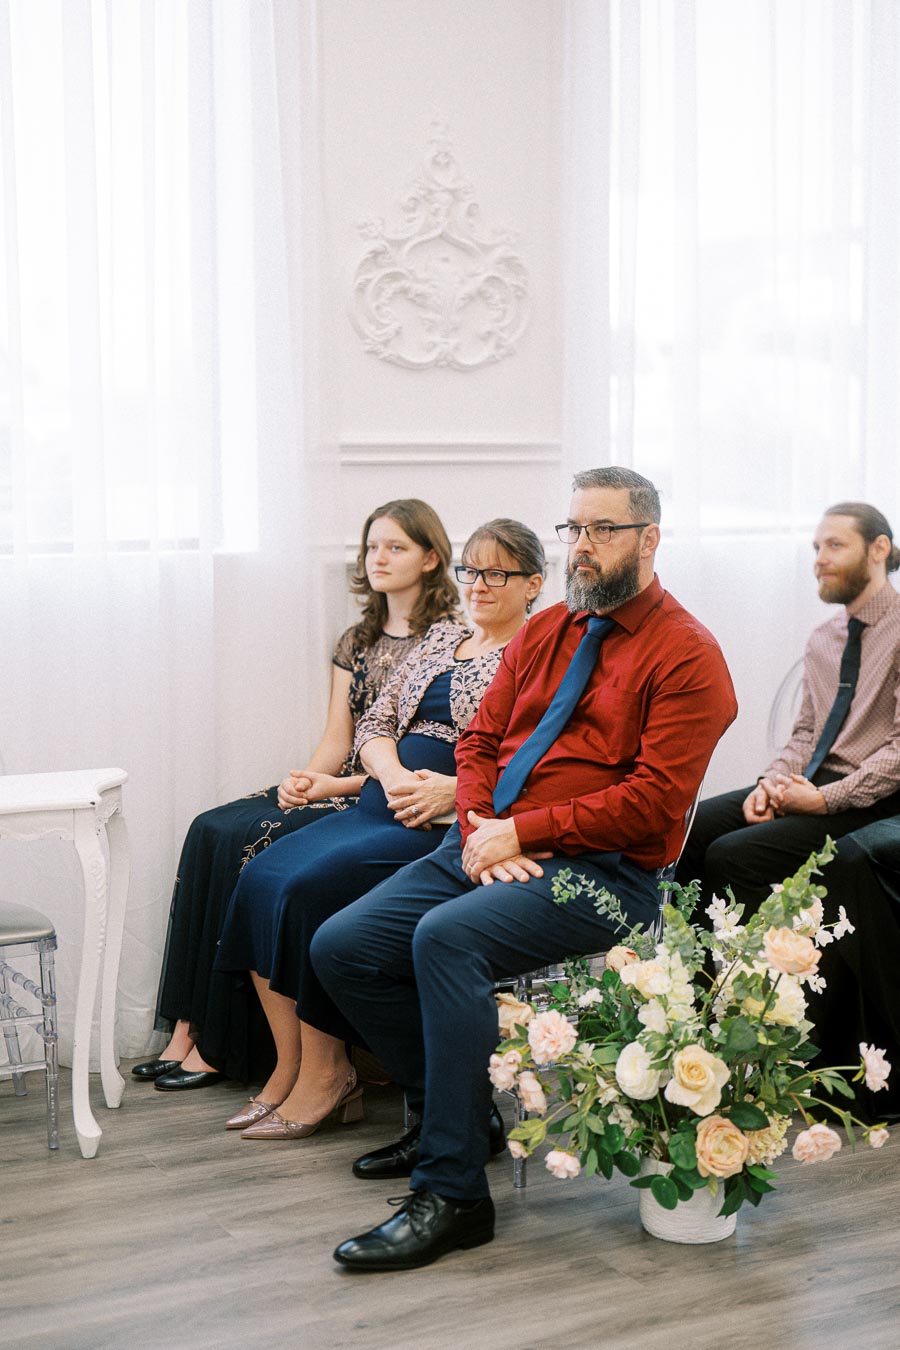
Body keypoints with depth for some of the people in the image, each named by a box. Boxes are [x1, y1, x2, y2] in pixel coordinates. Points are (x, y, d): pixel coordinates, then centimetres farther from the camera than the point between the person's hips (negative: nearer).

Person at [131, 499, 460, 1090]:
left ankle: (222, 1045, -17)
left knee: (250, 842, -25)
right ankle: (188, 1028, -17)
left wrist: (336, 786, -15)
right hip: (334, 788, 7)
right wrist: (303, 780, -8)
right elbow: (338, 738, 13)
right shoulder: (356, 642, 18)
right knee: (211, 831, -16)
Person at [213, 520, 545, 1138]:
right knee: (262, 878, -14)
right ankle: (290, 1068, -10)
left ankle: (325, 1073, -13)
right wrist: (394, 776, -4)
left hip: (451, 827, -7)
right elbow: (375, 722, 17)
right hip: (383, 806, 8)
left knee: (313, 885, -26)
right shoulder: (441, 637, 22)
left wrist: (452, 790, -18)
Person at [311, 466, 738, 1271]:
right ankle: (446, 1116, 14)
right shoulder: (544, 632, 17)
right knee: (341, 948, -4)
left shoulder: (687, 655, -6)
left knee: (446, 937, -33)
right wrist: (481, 829, -6)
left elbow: (654, 801, -15)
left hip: (601, 872, -8)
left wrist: (521, 831, -16)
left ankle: (453, 1194, -25)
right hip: (490, 846, 8)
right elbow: (480, 742, 15)